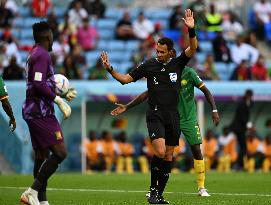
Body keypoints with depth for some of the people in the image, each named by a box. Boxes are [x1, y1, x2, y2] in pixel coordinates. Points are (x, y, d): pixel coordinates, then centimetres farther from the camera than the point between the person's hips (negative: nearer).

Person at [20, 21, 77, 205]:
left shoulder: (35, 54, 19)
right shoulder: (42, 55, -12)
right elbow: (39, 84, -22)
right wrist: (58, 100, -17)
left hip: (33, 112, 11)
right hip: (41, 112, -11)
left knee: (42, 156, 10)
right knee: (60, 152, -14)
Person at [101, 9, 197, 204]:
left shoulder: (178, 64, 3)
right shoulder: (149, 65, 1)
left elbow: (193, 48, -10)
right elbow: (125, 79, 5)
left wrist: (191, 29, -25)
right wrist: (110, 69, -8)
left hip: (173, 116, 3)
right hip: (155, 115, -3)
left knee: (168, 155, 5)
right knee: (160, 151, -20)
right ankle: (153, 189, -7)